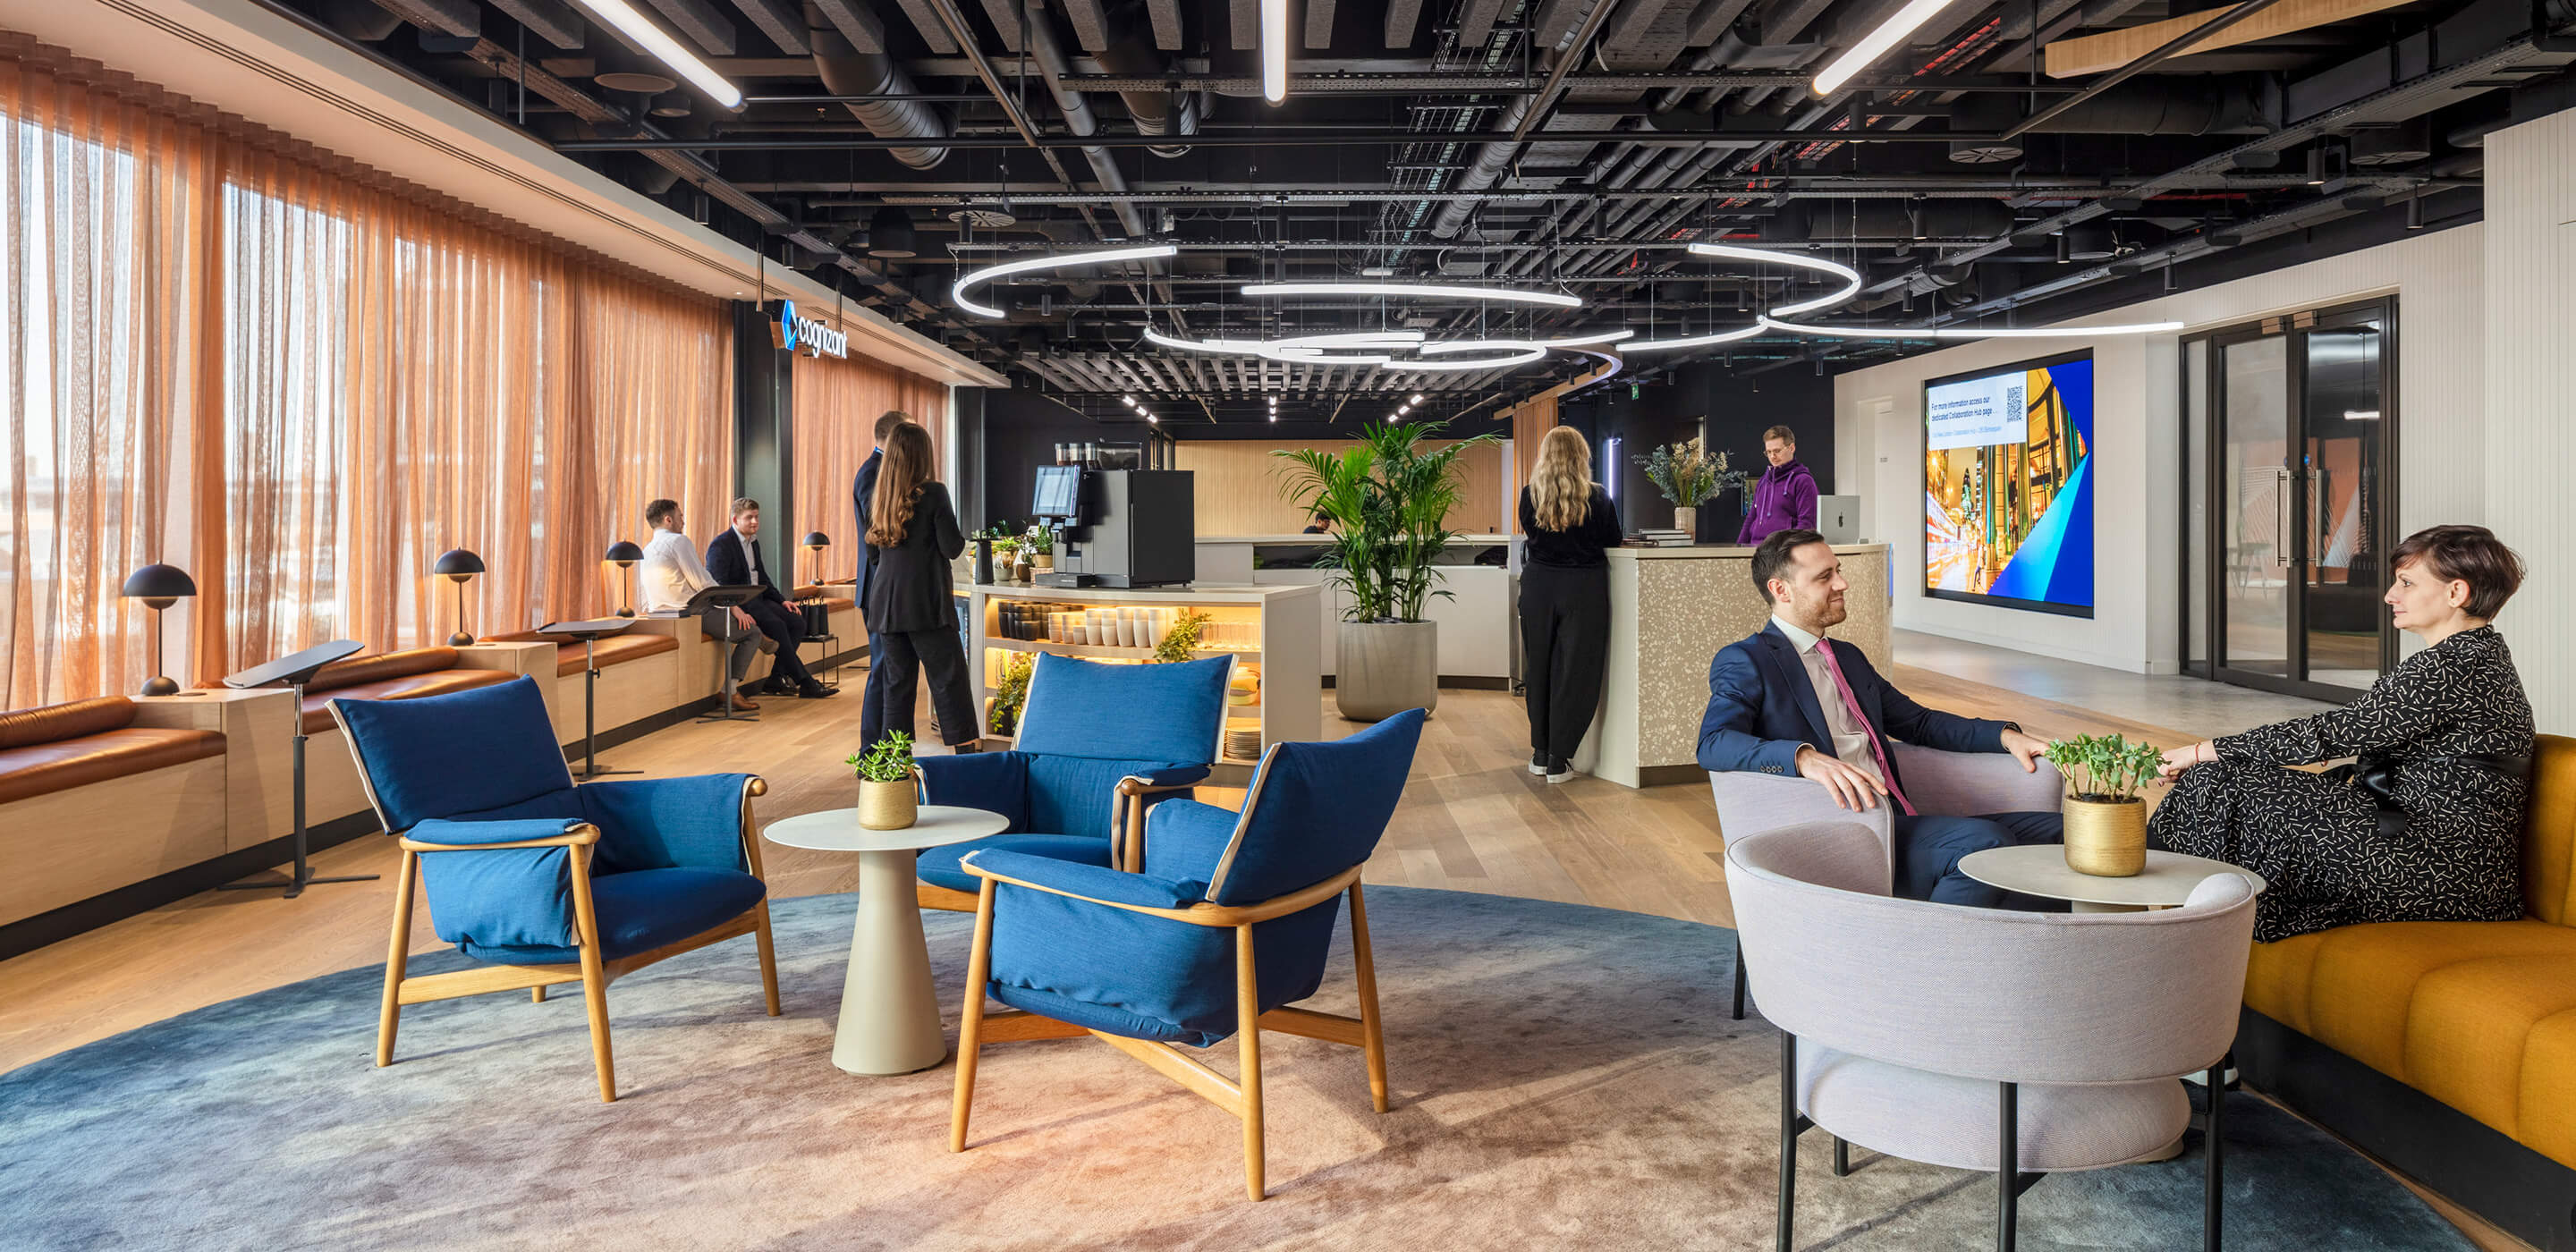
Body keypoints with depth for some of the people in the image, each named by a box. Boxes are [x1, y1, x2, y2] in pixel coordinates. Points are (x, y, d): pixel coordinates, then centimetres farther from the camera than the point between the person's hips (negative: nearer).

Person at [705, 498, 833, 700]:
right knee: (776, 624, -28)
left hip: (756, 599, 9)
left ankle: (775, 679, -10)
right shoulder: (721, 545, -10)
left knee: (797, 621, -11)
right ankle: (805, 683, -24)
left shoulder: (754, 543, 18)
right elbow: (717, 586, -18)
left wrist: (782, 600, 10)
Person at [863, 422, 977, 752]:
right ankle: (967, 755, -4)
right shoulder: (933, 492, -9)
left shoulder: (878, 497, 9)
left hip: (887, 603, 6)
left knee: (897, 683, 10)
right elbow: (952, 548, -10)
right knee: (948, 680, -3)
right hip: (926, 603, -6)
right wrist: (962, 538, 11)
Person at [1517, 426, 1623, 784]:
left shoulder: (1530, 494, -4)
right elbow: (1613, 540, 3)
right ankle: (1558, 761, 4)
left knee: (1539, 669, 14)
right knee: (1574, 671, 4)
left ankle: (1540, 754, 21)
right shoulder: (1598, 498, -9)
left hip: (1538, 586, 2)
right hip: (1583, 589, -2)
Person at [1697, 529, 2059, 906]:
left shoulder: (1849, 658, 25)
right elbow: (1714, 744, -18)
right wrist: (1806, 758, -36)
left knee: (2053, 830, -2)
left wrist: (2004, 735, 14)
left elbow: (1918, 722, 31)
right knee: (1985, 841, -27)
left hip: (1895, 826, 9)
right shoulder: (1745, 661, -2)